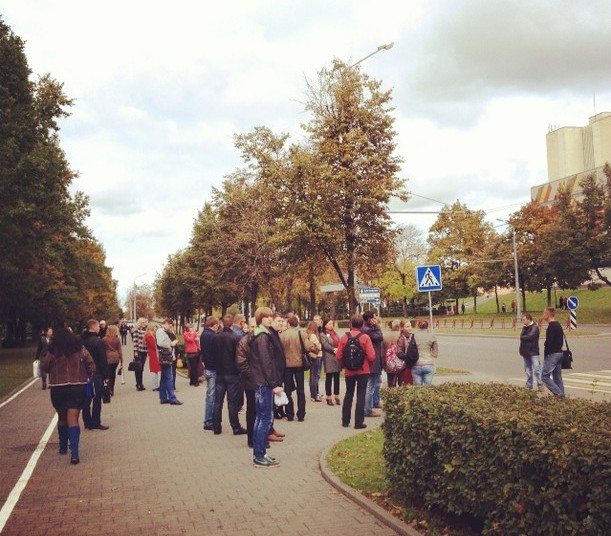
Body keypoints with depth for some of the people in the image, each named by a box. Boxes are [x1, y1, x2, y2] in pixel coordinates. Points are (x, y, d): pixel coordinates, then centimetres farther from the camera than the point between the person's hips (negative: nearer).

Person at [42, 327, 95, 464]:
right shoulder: (79, 348, 1)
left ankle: (63, 447, 34)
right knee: (73, 419, -3)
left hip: (58, 389, 0)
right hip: (78, 387, 0)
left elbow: (46, 367, 2)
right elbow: (91, 366, -1)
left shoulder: (52, 351, -4)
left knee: (62, 418, 19)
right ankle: (74, 453, -16)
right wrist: (88, 379, 13)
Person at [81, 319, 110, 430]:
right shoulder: (98, 341, -14)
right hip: (97, 374, -6)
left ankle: (87, 422, 17)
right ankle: (95, 423, 2)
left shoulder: (82, 341, 4)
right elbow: (103, 360, -14)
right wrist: (106, 376, -8)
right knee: (97, 399, 0)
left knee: (86, 399, 12)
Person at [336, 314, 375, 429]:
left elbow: (339, 356, -5)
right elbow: (371, 356, -14)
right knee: (361, 396, 5)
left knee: (348, 394, 16)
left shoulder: (344, 337, -5)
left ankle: (345, 421, 20)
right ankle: (359, 422, 4)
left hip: (349, 371, 3)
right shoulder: (365, 338, -11)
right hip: (363, 371, -2)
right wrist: (369, 366, 6)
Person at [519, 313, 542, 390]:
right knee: (528, 370, 11)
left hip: (533, 352, -7)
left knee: (536, 369, -9)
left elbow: (530, 336, -20)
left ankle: (540, 385, -5)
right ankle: (529, 385, 17)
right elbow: (522, 336, 4)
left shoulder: (535, 327, -9)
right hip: (525, 352, 7)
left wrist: (523, 337, -3)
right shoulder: (524, 328, 14)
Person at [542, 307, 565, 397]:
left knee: (545, 376, -8)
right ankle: (561, 394, 13)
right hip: (559, 353, 10)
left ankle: (558, 393, -14)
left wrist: (545, 354, -12)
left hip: (552, 354, -10)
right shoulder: (558, 325, 14)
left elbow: (549, 342, -22)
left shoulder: (551, 326, -17)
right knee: (557, 376, 13)